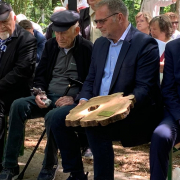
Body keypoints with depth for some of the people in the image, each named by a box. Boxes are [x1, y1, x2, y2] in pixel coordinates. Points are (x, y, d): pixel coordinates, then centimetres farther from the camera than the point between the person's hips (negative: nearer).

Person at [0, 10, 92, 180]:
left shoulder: (87, 49, -6)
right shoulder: (50, 45, 10)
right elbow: (40, 74, 15)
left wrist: (74, 97, -20)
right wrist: (40, 93, -5)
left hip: (73, 100, -5)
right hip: (48, 97, 6)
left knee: (53, 116, -37)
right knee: (18, 105, -21)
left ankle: (50, 166, -13)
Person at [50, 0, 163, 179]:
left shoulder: (145, 43, -11)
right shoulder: (100, 43, 13)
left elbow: (144, 88, -17)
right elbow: (91, 79, 16)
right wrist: (84, 100, -6)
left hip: (132, 112, -7)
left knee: (95, 127, -33)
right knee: (58, 119, -8)